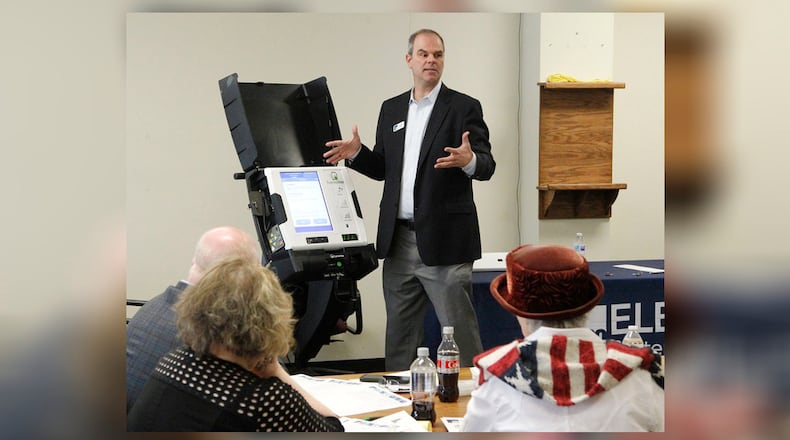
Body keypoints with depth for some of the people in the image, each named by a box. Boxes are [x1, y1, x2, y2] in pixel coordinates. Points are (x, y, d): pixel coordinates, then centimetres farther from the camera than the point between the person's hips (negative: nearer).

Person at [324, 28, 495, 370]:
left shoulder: (464, 107, -2)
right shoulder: (391, 109, 13)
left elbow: (487, 166, -8)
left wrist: (469, 160, -30)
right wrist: (357, 153, -2)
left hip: (444, 242, -5)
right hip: (398, 240, 5)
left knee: (460, 331, -2)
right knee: (399, 334, 13)